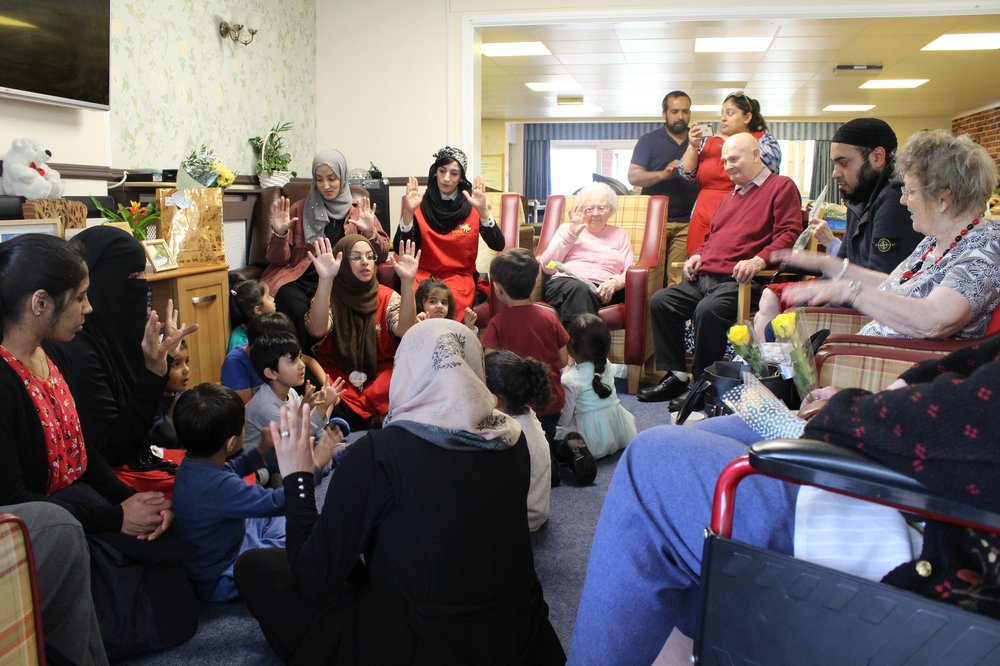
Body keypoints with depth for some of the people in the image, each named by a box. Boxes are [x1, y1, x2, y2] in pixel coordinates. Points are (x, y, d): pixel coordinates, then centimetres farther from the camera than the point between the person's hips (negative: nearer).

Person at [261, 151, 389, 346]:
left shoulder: (359, 210, 15)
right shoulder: (299, 210, 15)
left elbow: (382, 255, 8)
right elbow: (279, 260, 12)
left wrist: (369, 232, -12)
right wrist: (279, 233, -7)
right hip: (299, 278, 1)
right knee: (297, 311, -34)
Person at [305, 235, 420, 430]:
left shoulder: (388, 297, 3)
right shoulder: (329, 298, -1)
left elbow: (405, 330, -18)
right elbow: (318, 331, -23)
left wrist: (407, 281, -30)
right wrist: (325, 280, -36)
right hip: (339, 388, -2)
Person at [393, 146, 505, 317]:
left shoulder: (472, 206, 1)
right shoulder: (421, 205, 1)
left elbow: (498, 245, -10)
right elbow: (400, 249, -8)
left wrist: (483, 210, -22)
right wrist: (408, 211, -20)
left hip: (460, 275, -1)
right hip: (424, 274, 1)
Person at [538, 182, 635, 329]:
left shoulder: (619, 234, 25)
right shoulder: (567, 228, 22)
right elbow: (547, 267, 7)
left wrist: (615, 282, -13)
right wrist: (571, 234, 3)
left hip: (601, 291, 1)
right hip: (563, 284, -1)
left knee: (583, 293, -37)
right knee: (579, 289, -39)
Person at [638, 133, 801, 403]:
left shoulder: (781, 186, 5)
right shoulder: (730, 196, 30)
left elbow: (789, 234, -8)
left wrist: (759, 260, -24)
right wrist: (698, 255, 16)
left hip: (739, 280, -8)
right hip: (705, 277, 8)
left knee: (708, 310, -35)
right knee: (660, 301, -10)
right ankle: (675, 376, -6)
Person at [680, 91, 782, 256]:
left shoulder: (764, 140, 8)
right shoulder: (709, 141, 16)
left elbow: (770, 163, -13)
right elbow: (687, 173, 14)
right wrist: (693, 146, -1)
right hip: (703, 222, 3)